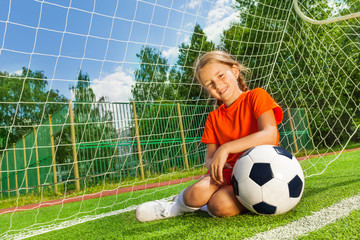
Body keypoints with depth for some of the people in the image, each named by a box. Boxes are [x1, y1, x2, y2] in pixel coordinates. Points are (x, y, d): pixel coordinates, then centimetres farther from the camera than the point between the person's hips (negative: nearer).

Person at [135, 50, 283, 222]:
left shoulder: (256, 97, -3)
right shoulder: (213, 118, 11)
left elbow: (269, 135, -18)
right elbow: (209, 157, 8)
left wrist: (226, 148, -25)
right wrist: (213, 163, -18)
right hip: (228, 172, 4)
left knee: (221, 205, -31)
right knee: (197, 192, -28)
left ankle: (176, 208, -3)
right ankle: (182, 203, 5)